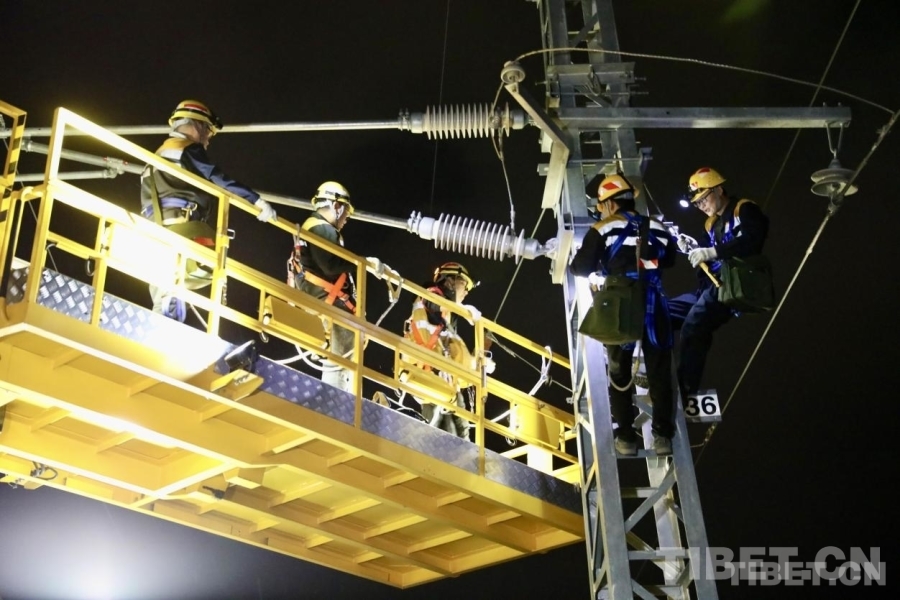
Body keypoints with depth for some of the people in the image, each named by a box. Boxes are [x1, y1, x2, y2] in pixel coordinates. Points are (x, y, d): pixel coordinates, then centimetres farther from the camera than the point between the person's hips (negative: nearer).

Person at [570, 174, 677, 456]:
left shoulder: (603, 229, -2)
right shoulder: (656, 228, 9)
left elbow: (581, 269, -1)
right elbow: (669, 259, 24)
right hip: (654, 306, 2)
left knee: (620, 372, 9)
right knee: (659, 371, 10)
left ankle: (626, 437, 8)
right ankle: (663, 435, 10)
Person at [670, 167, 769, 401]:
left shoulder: (744, 210, -1)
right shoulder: (712, 223, 23)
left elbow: (753, 240, -20)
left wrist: (711, 252, -22)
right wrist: (694, 250, 4)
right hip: (711, 286, 10)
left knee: (693, 327, -30)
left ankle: (686, 393, -29)